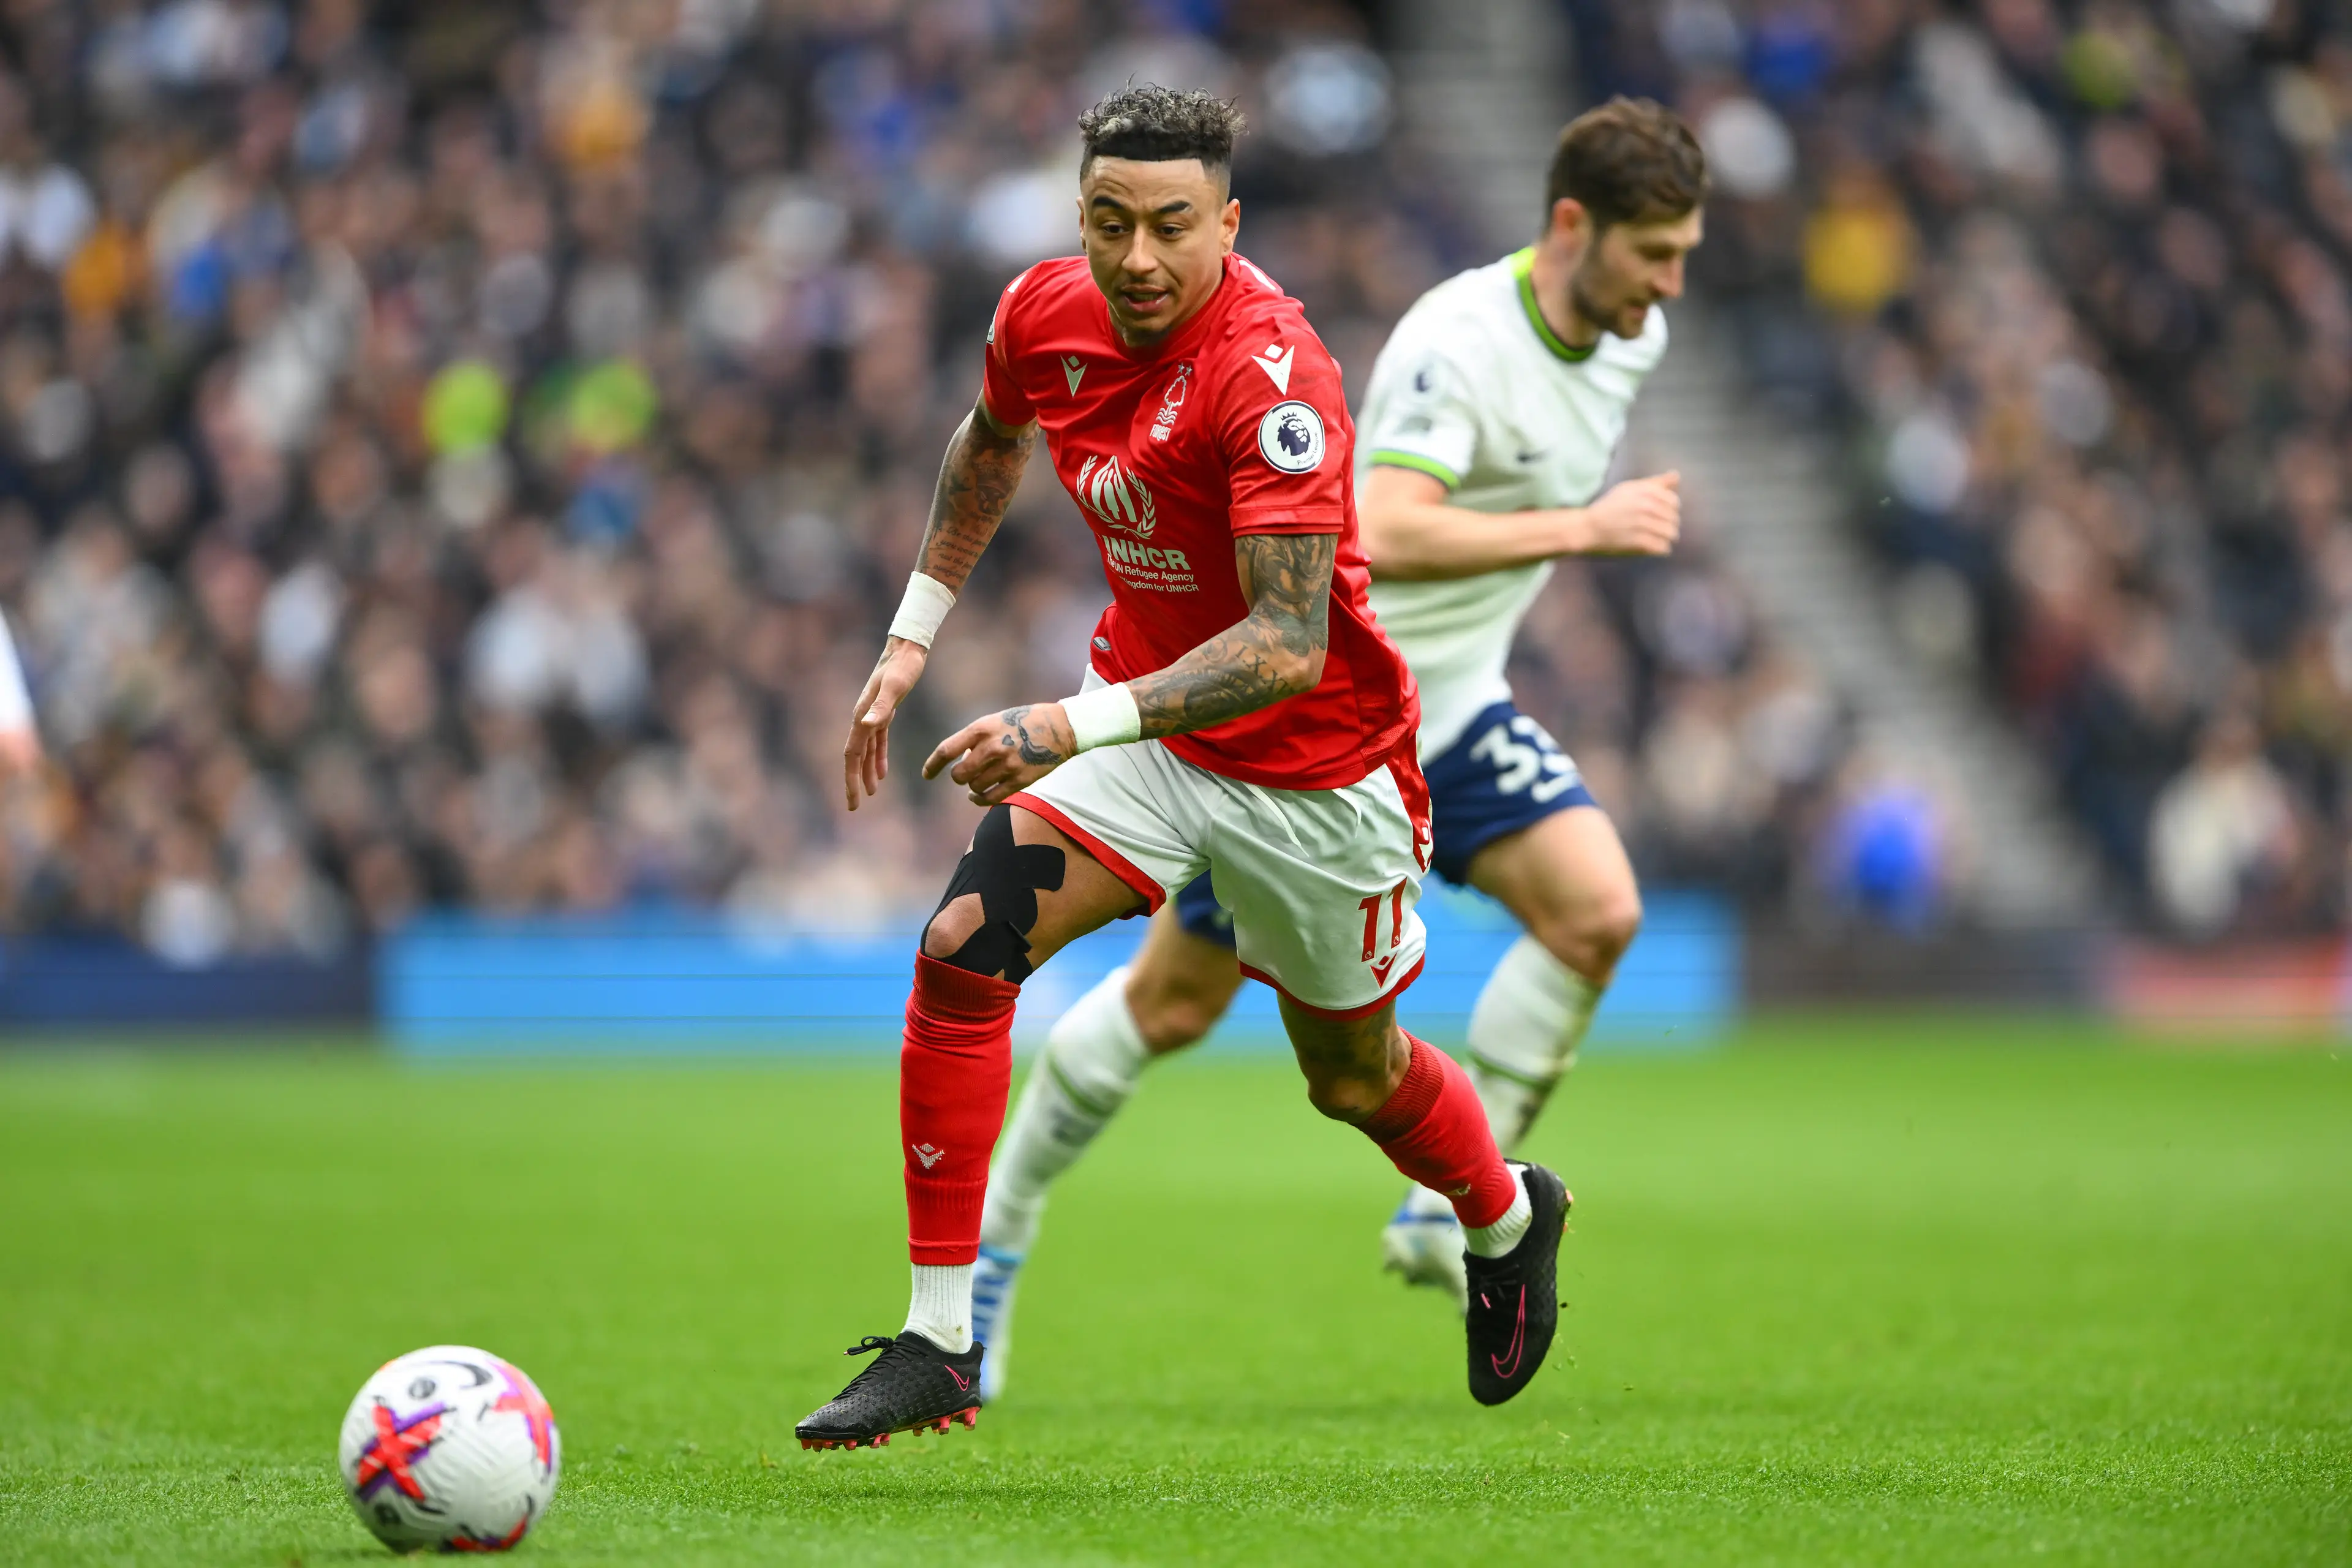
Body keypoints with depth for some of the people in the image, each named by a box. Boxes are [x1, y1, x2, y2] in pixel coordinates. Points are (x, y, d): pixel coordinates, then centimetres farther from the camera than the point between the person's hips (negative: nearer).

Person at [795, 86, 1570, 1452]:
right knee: (962, 950, -18)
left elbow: (1291, 642, -37)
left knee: (1351, 1078, 14)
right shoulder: (1045, 314, -9)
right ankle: (938, 1346, -10)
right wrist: (914, 636, 13)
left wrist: (1076, 726, -46)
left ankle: (1511, 1217, 50)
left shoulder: (1271, 370, -30)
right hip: (1138, 712, 5)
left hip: (1315, 767, -5)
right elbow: (991, 442, 17)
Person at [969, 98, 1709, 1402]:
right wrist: (1580, 528, -40)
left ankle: (1446, 1216, -5)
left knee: (1597, 911, -17)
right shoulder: (1456, 343, -27)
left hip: (1453, 709, 6)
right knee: (1174, 1004, 4)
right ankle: (997, 1232, 25)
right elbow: (1386, 538, -41)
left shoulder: (1631, 337, -1)